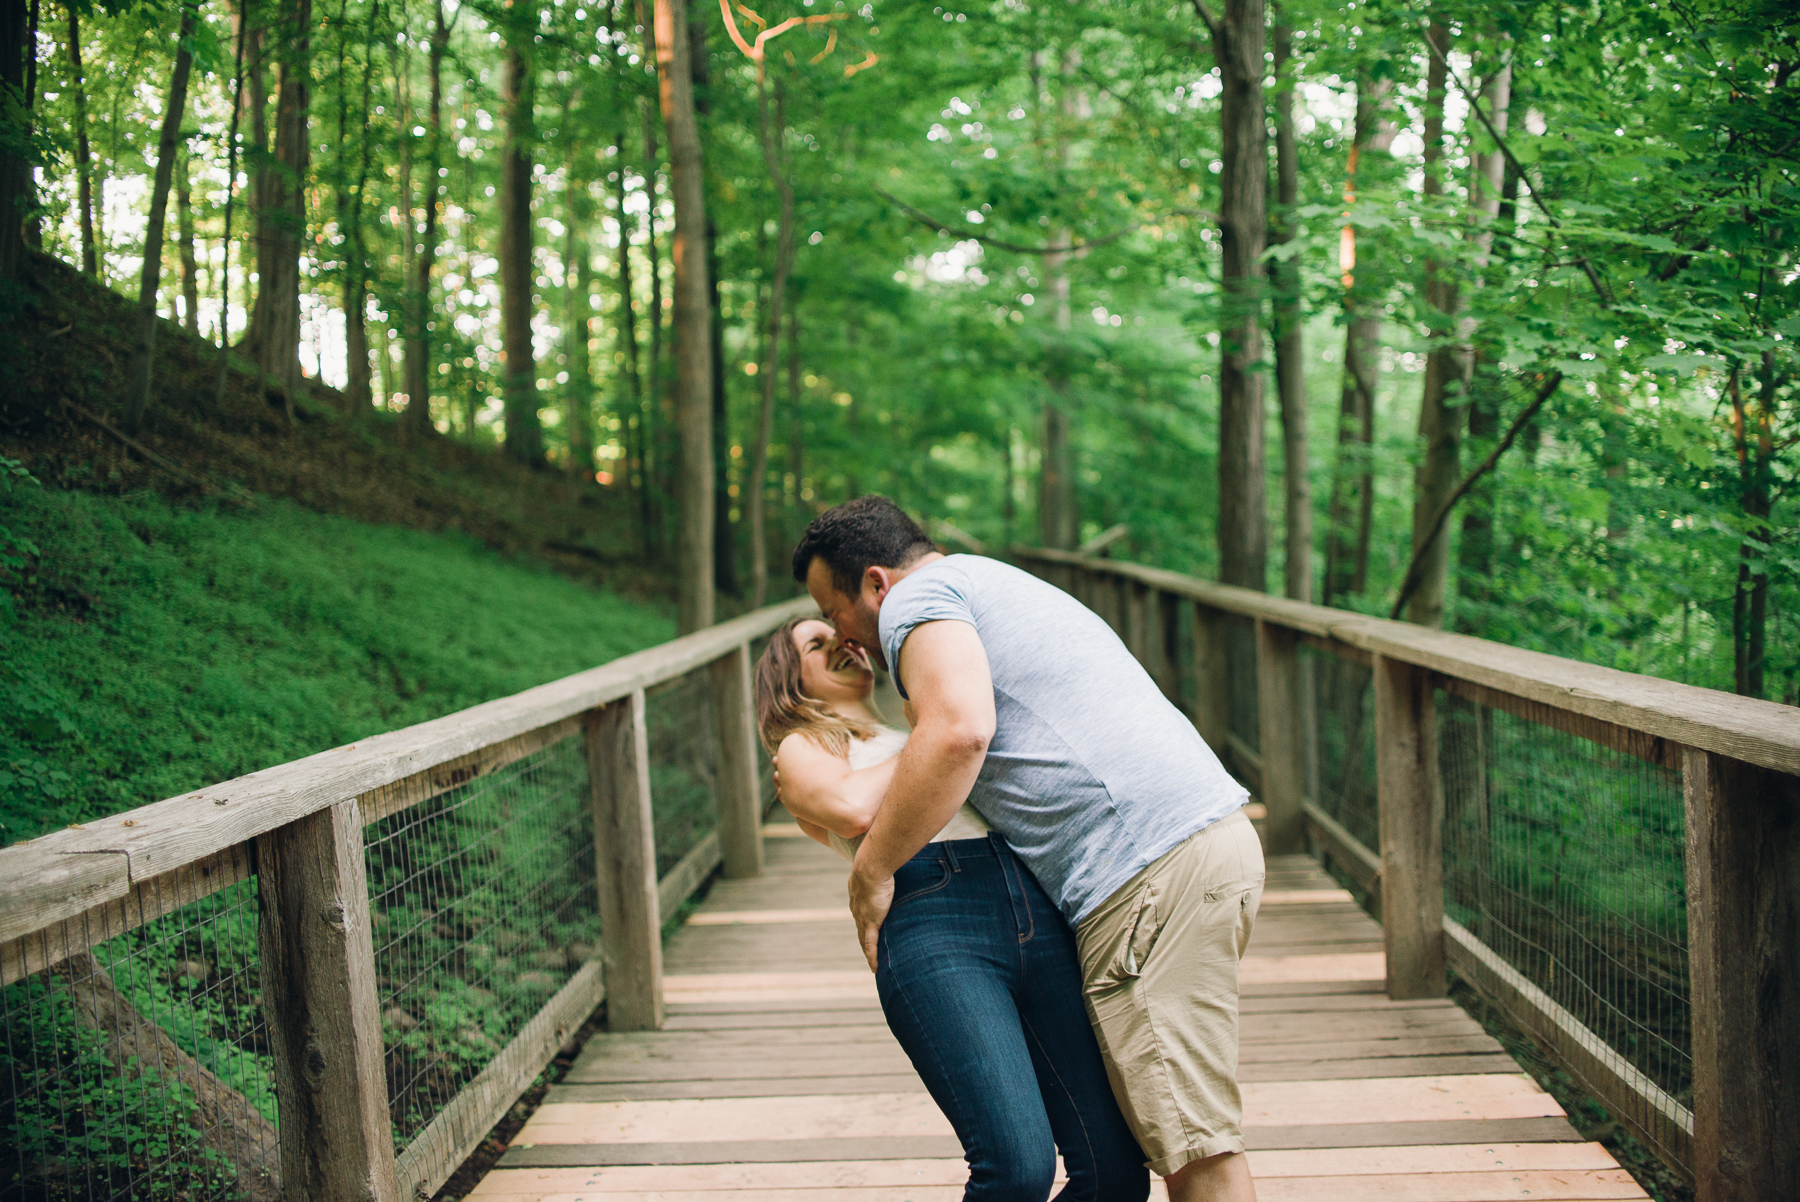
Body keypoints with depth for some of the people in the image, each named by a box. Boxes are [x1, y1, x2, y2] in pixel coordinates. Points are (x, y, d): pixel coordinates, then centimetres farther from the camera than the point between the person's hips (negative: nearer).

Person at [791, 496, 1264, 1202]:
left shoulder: (918, 596, -2)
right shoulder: (991, 587, 30)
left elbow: (959, 730, -21)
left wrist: (870, 871, -11)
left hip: (1152, 866, -10)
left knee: (1191, 1143, -7)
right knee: (1182, 1128, 16)